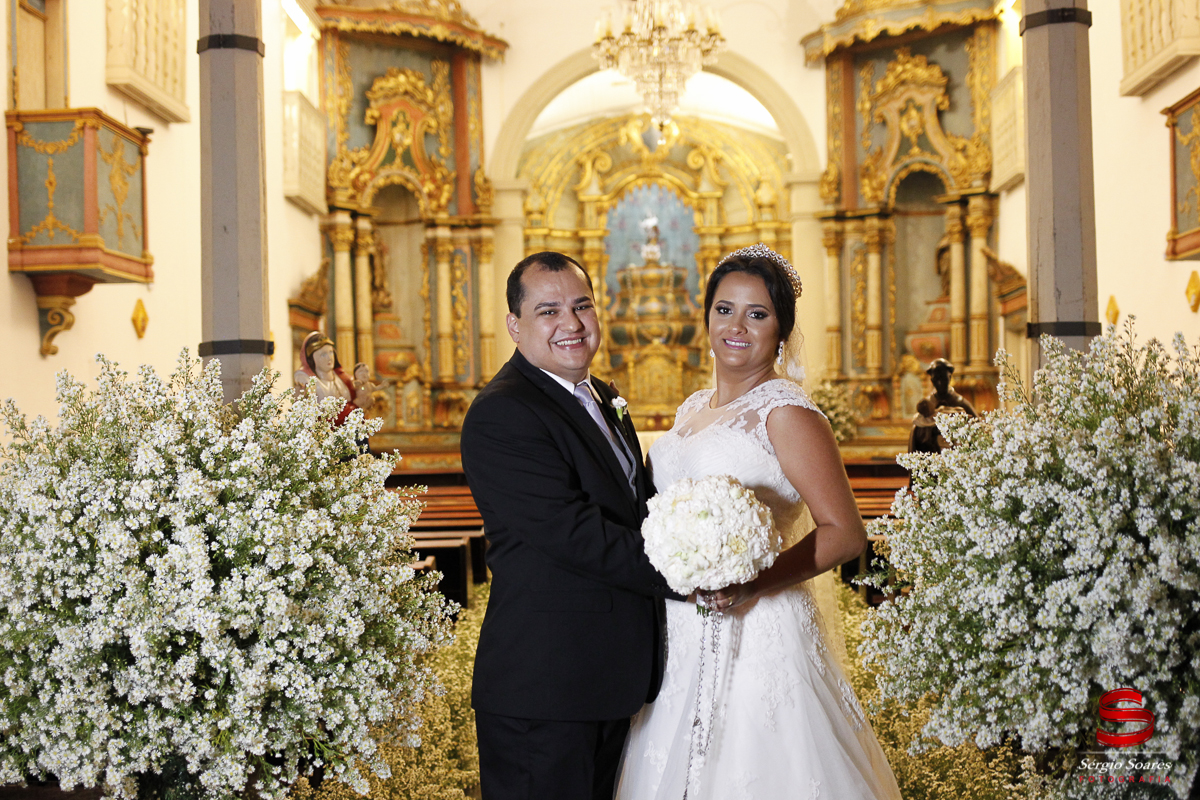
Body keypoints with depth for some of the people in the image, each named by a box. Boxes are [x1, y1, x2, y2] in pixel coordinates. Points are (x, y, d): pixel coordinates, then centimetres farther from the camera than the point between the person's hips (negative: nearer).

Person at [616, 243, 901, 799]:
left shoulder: (785, 413, -11)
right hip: (683, 638, 7)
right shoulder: (693, 409, 12)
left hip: (754, 634, -7)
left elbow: (845, 533, -15)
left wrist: (753, 584, -25)